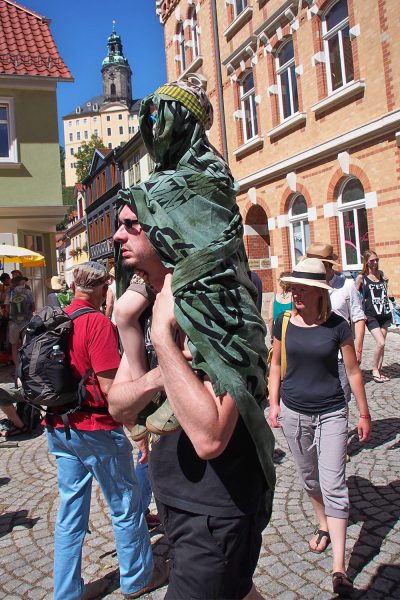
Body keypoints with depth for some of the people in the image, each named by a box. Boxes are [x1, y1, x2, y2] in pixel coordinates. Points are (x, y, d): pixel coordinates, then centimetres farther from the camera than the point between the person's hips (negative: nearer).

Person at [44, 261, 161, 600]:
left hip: (59, 428, 7)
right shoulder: (98, 322, -19)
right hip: (96, 429, -7)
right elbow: (110, 387, -22)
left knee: (70, 508, 17)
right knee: (125, 505, 12)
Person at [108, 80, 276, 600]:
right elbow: (119, 407, -2)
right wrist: (160, 376, -22)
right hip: (180, 503, 9)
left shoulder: (214, 307, -26)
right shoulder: (146, 303, 0)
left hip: (216, 512, -8)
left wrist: (164, 339, -34)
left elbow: (210, 438, -35)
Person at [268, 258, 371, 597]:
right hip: (293, 413, 3)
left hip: (331, 414, -3)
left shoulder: (337, 326, -11)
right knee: (309, 479, 19)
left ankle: (339, 568, 4)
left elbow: (353, 370, -1)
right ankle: (324, 527, 44)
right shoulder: (284, 323, -4)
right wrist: (274, 403, 1)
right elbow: (276, 364, 8)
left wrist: (364, 413, 4)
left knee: (334, 485, -4)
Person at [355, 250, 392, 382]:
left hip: (385, 314, 5)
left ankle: (379, 370, 19)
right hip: (371, 315, -5)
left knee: (381, 344, 7)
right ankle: (375, 371, 4)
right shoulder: (361, 277, -5)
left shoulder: (381, 274, 8)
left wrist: (386, 282, 8)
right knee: (381, 343, -14)